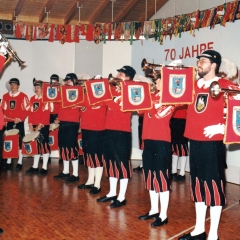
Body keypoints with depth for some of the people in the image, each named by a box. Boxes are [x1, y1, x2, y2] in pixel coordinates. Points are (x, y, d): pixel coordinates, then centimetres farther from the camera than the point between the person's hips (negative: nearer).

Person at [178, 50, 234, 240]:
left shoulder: (224, 85, -5)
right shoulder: (194, 85, 12)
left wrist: (222, 127, -16)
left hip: (212, 142, -6)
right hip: (195, 140, 7)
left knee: (213, 184, 0)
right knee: (198, 183, 13)